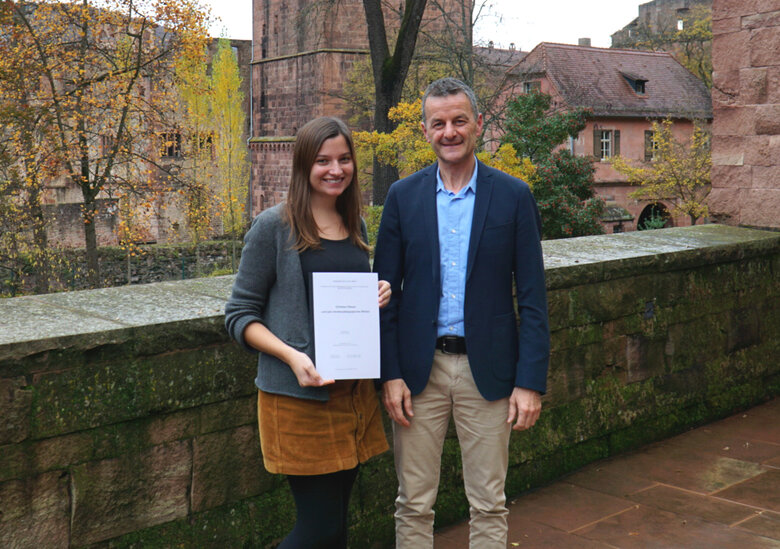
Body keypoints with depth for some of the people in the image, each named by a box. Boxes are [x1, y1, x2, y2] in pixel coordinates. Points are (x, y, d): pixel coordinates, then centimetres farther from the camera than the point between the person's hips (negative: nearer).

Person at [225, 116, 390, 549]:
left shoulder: (355, 227, 10)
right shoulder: (273, 227, -8)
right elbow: (239, 315, -7)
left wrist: (377, 298, -1)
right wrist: (291, 355, -22)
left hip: (353, 390, 6)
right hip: (297, 396, -6)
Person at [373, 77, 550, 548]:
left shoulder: (513, 196, -1)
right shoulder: (403, 196, 2)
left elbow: (532, 297, -2)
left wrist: (531, 382, -7)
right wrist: (389, 373, -4)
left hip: (487, 370, -1)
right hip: (419, 369, 1)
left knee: (489, 506, 10)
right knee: (414, 505, 10)